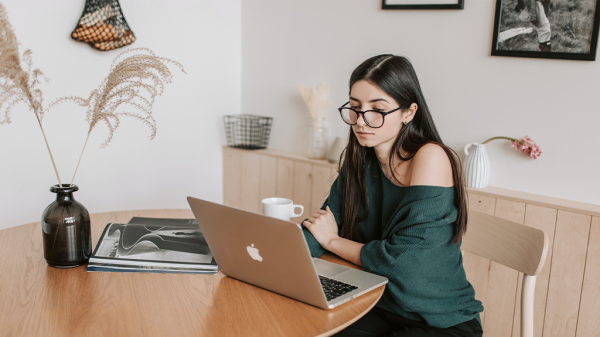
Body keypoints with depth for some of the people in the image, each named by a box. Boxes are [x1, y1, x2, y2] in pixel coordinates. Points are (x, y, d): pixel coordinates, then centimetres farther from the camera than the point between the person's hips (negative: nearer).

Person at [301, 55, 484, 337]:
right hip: (378, 307, 6)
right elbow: (318, 231, -2)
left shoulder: (431, 158, -22)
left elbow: (402, 260, -26)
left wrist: (332, 240, -12)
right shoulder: (359, 160, 0)